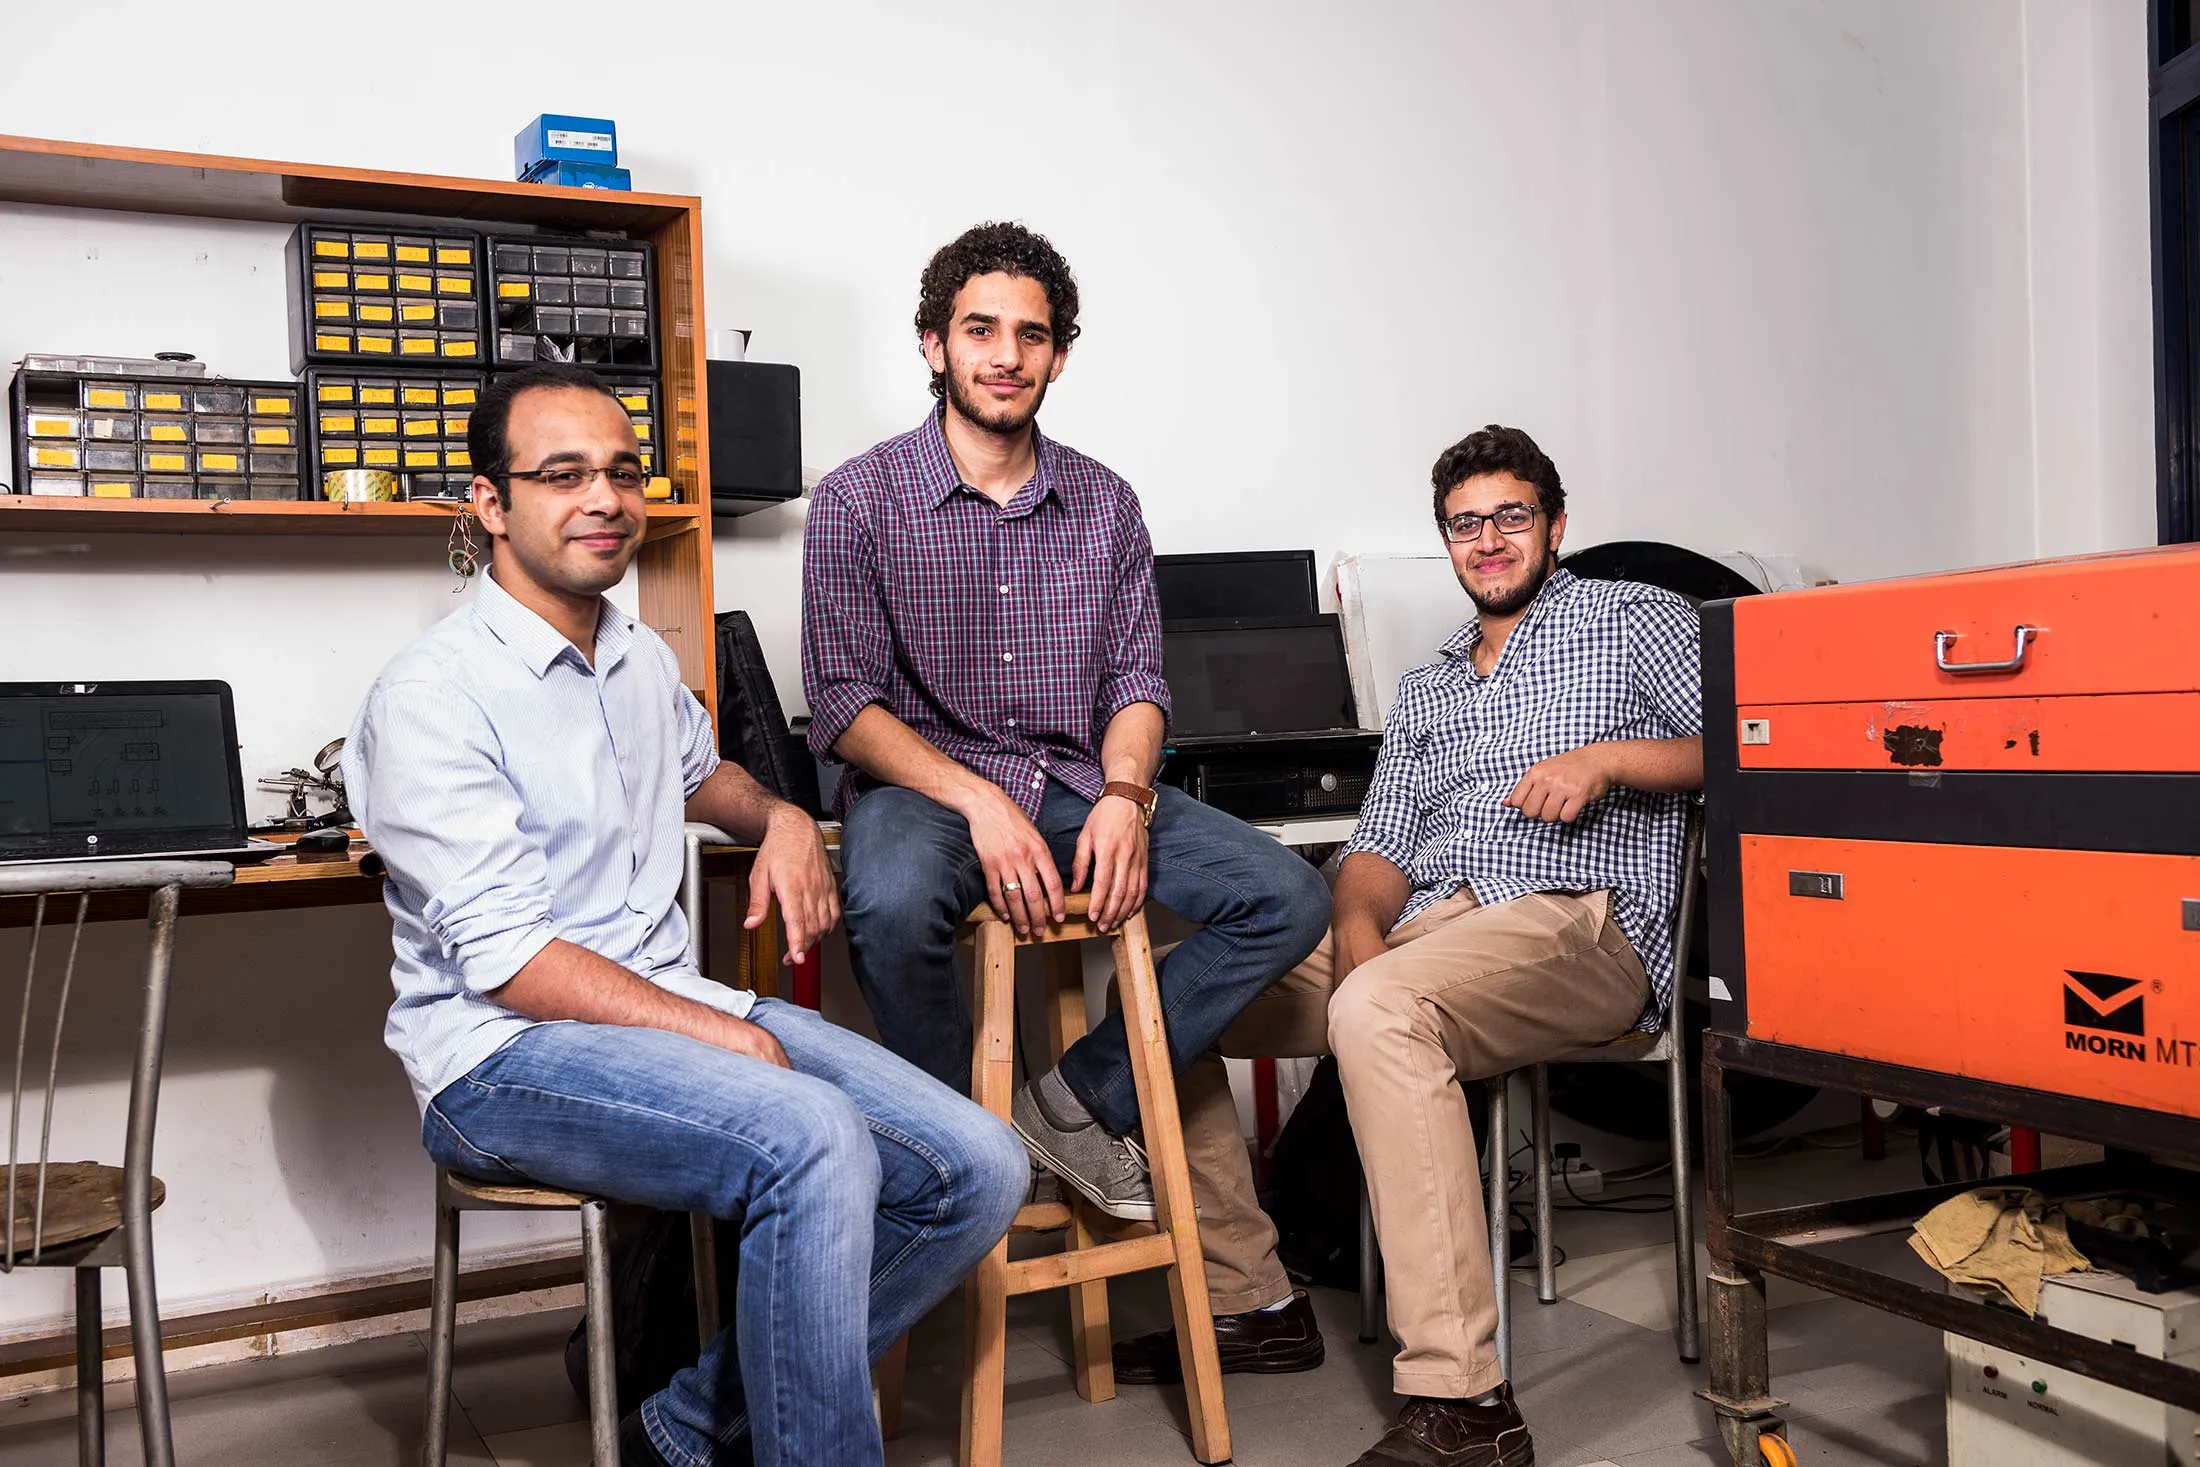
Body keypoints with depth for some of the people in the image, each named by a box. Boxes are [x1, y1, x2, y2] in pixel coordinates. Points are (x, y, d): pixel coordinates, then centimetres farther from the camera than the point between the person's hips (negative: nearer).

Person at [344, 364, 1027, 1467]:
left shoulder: (643, 660, 13)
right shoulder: (434, 696, -11)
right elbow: (507, 960, -17)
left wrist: (779, 818, 13)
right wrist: (730, 1041, -20)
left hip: (672, 1006, 8)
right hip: (505, 1051, -8)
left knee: (977, 1173, -9)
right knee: (814, 1141, -35)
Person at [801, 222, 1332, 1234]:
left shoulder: (1105, 505, 11)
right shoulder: (859, 500, -2)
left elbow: (1136, 678, 9)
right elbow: (843, 704, -8)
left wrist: (1123, 796, -13)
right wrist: (981, 803, -21)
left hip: (1076, 782, 4)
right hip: (921, 781, -4)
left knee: (1290, 899, -14)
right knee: (895, 906, -39)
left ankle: (1082, 1100, -7)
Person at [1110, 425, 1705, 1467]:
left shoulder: (1632, 618, 14)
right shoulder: (1427, 689, 29)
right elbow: (1379, 846, 17)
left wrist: (1608, 757, -13)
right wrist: (1358, 923, -6)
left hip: (1580, 920, -6)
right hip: (1418, 926, 7)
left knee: (1377, 1011, -39)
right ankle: (1238, 1303, 3)